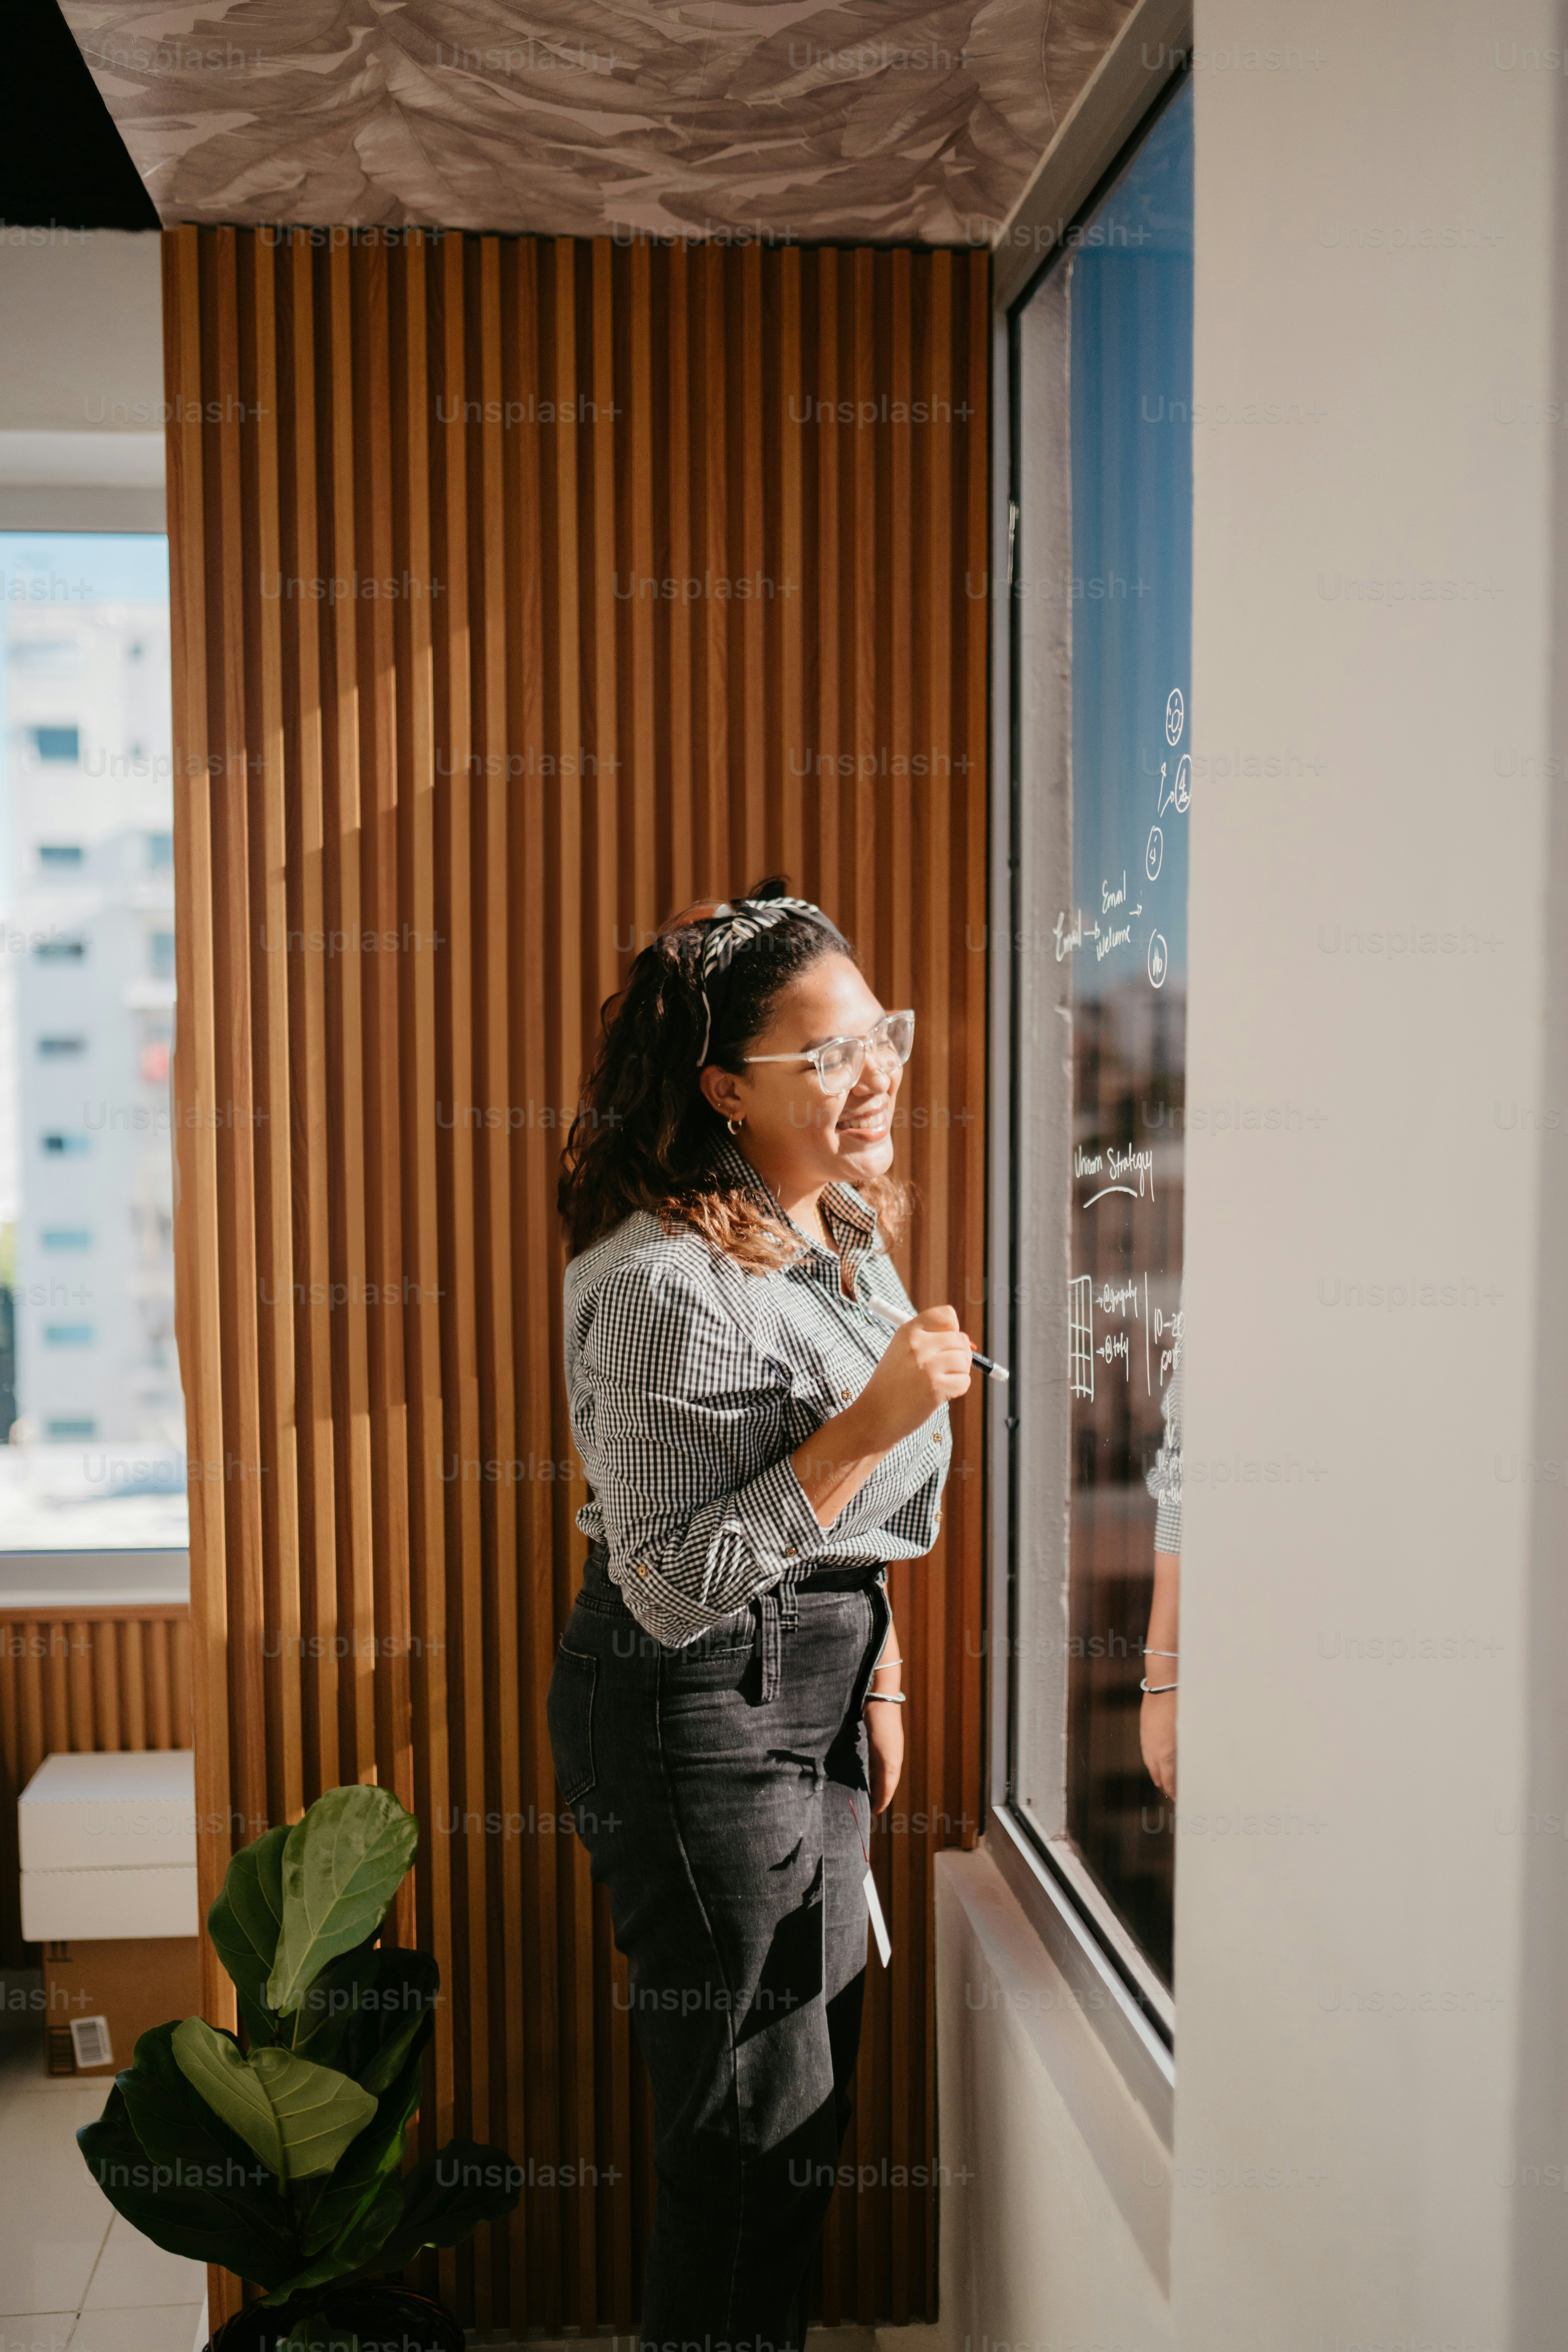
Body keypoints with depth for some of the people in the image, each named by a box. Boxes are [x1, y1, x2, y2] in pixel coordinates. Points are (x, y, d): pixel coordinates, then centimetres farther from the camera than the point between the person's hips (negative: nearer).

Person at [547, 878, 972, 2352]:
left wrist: (877, 1674, 19)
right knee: (756, 2124, 3)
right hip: (696, 1713, -9)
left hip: (813, 1691, 9)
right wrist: (868, 1426, -28)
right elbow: (671, 1587, -24)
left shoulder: (847, 1235, 7)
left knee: (808, 2095, 20)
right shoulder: (667, 1286, -23)